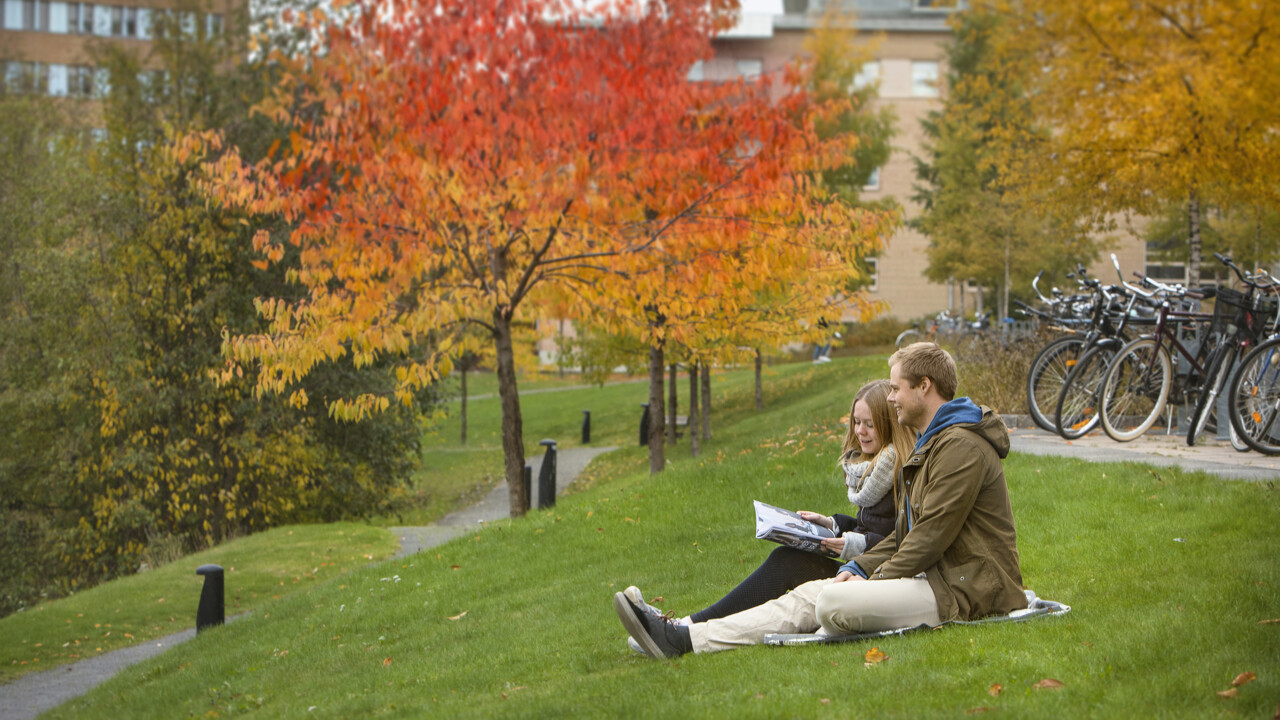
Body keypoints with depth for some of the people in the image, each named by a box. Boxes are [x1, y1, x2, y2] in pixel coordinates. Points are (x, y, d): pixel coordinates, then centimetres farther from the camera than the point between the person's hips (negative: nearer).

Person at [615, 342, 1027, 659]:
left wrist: (874, 582, -12)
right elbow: (905, 535, 22)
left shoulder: (962, 446, -13)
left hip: (962, 589, -10)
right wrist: (859, 569, 6)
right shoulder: (931, 445, 23)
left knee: (836, 602, -26)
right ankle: (684, 639, -9)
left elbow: (933, 536, -19)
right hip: (936, 575, 10)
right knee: (810, 594, -2)